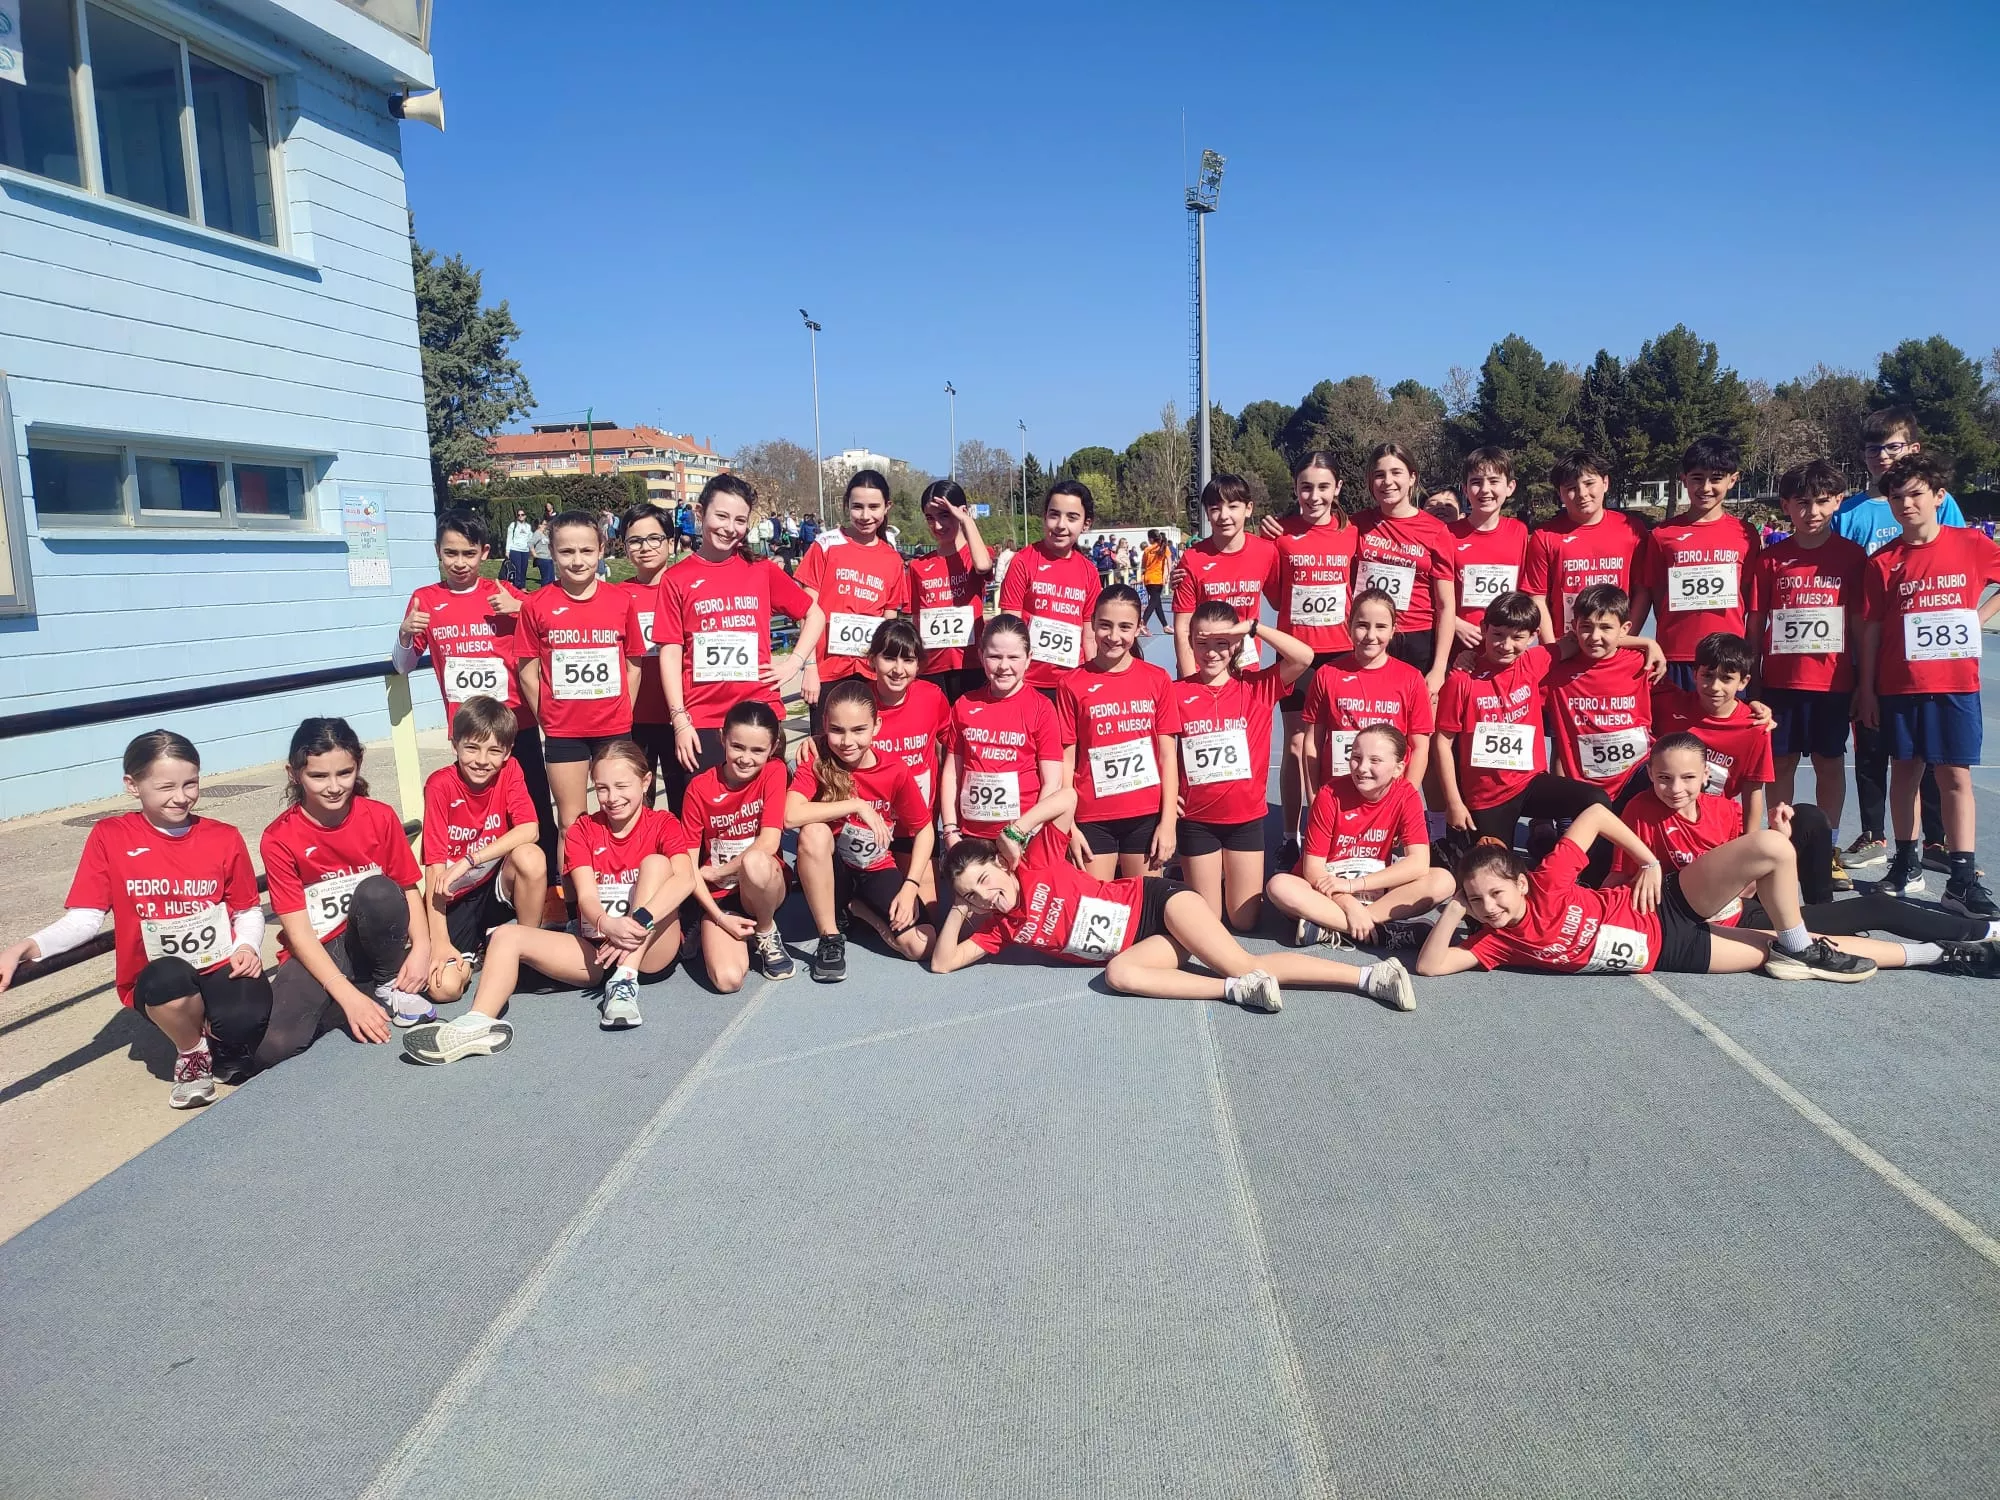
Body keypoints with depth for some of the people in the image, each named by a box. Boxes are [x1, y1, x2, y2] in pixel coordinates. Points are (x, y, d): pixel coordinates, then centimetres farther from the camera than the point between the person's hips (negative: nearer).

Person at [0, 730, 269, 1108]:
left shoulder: (224, 838, 1)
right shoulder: (109, 837, -3)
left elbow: (249, 909, 9)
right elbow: (83, 918, -6)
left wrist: (247, 947, -11)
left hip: (223, 970, 0)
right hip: (155, 983, 0)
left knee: (247, 1019, -34)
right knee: (168, 976, -39)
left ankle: (219, 1041, 8)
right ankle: (192, 1051, -3)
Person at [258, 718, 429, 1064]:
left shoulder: (380, 817, -6)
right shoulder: (278, 839, -12)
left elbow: (408, 887, 0)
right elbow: (298, 931, -14)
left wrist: (421, 946, -20)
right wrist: (349, 996, -24)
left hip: (372, 942, 2)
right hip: (316, 956, -1)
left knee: (378, 891, -33)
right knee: (273, 1047, -28)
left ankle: (391, 986, -8)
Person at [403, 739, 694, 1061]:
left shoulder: (664, 824, -1)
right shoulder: (582, 831, 8)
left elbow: (685, 879, -22)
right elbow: (586, 897, -9)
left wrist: (638, 923, -39)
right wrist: (608, 925, -34)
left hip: (653, 951, -3)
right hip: (598, 951, 3)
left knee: (655, 862, -23)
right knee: (508, 935, -13)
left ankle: (625, 982, -31)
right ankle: (477, 1023, -40)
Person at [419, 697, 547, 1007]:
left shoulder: (509, 771, -8)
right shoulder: (440, 785, -15)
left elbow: (530, 830, -22)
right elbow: (435, 864, -17)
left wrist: (469, 860, -31)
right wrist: (439, 941, -21)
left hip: (498, 888, 1)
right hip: (454, 900, -1)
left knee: (530, 856, -31)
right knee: (444, 986, -22)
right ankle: (474, 949, 13)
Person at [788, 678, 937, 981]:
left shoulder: (895, 770, -13)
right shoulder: (816, 760, -17)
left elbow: (924, 830, -3)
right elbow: (791, 816, -34)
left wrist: (910, 887, -14)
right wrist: (855, 804, -32)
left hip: (878, 873, 1)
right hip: (832, 873, -1)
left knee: (922, 947, -20)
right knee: (814, 832, -35)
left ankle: (858, 908, 11)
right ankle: (830, 938, -19)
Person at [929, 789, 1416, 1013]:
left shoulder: (1036, 864, -9)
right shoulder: (1001, 928, 5)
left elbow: (1068, 797, -15)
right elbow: (942, 963, 4)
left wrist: (1016, 828, -19)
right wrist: (959, 909, -4)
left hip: (1154, 900, -4)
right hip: (1139, 945, 4)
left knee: (1241, 963, -21)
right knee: (1118, 973, -30)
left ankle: (1370, 975, -21)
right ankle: (1239, 990, -33)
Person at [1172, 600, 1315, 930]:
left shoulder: (1257, 686, -4)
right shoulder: (1177, 692, -5)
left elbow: (1304, 658, -19)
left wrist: (1253, 626, -20)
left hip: (1246, 816, 1)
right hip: (1196, 819, -1)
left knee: (1244, 920, 7)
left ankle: (1230, 877, 38)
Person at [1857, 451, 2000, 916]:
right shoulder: (1883, 562, 0)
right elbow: (1871, 627, 2)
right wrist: (1866, 689, 1)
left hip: (1955, 684, -1)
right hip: (1899, 685, 1)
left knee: (1955, 775, -1)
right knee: (1905, 770, 11)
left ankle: (1962, 880, 1)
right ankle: (1906, 863, 23)